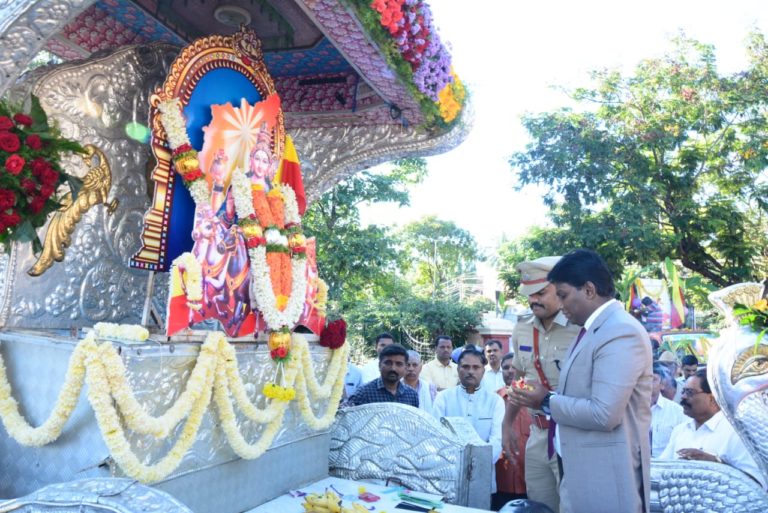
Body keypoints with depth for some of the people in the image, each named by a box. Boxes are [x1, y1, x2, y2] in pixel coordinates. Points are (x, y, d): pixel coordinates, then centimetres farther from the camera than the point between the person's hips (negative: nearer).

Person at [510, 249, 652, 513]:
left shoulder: (621, 331, -19)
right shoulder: (592, 330, 12)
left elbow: (604, 414, -25)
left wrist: (547, 402, -14)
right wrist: (548, 396, 4)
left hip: (607, 477, -9)